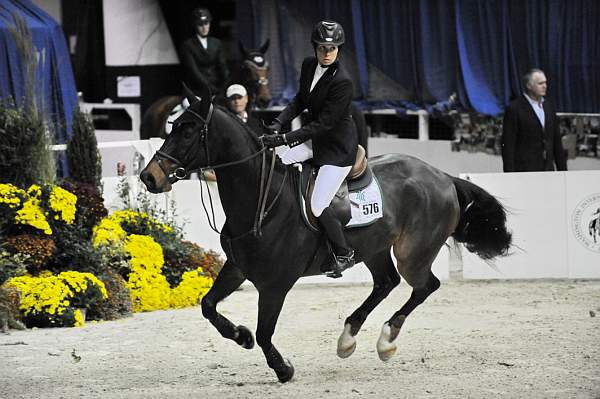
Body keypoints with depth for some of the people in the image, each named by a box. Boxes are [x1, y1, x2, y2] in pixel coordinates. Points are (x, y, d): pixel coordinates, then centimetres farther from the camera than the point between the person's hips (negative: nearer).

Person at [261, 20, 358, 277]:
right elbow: (301, 100, 13)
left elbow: (323, 124, -26)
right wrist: (279, 123, -4)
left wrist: (285, 139, -29)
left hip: (338, 148, -8)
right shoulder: (309, 66, -2)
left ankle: (344, 254, 10)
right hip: (315, 139, 8)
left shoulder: (342, 82, -27)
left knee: (318, 207, -10)